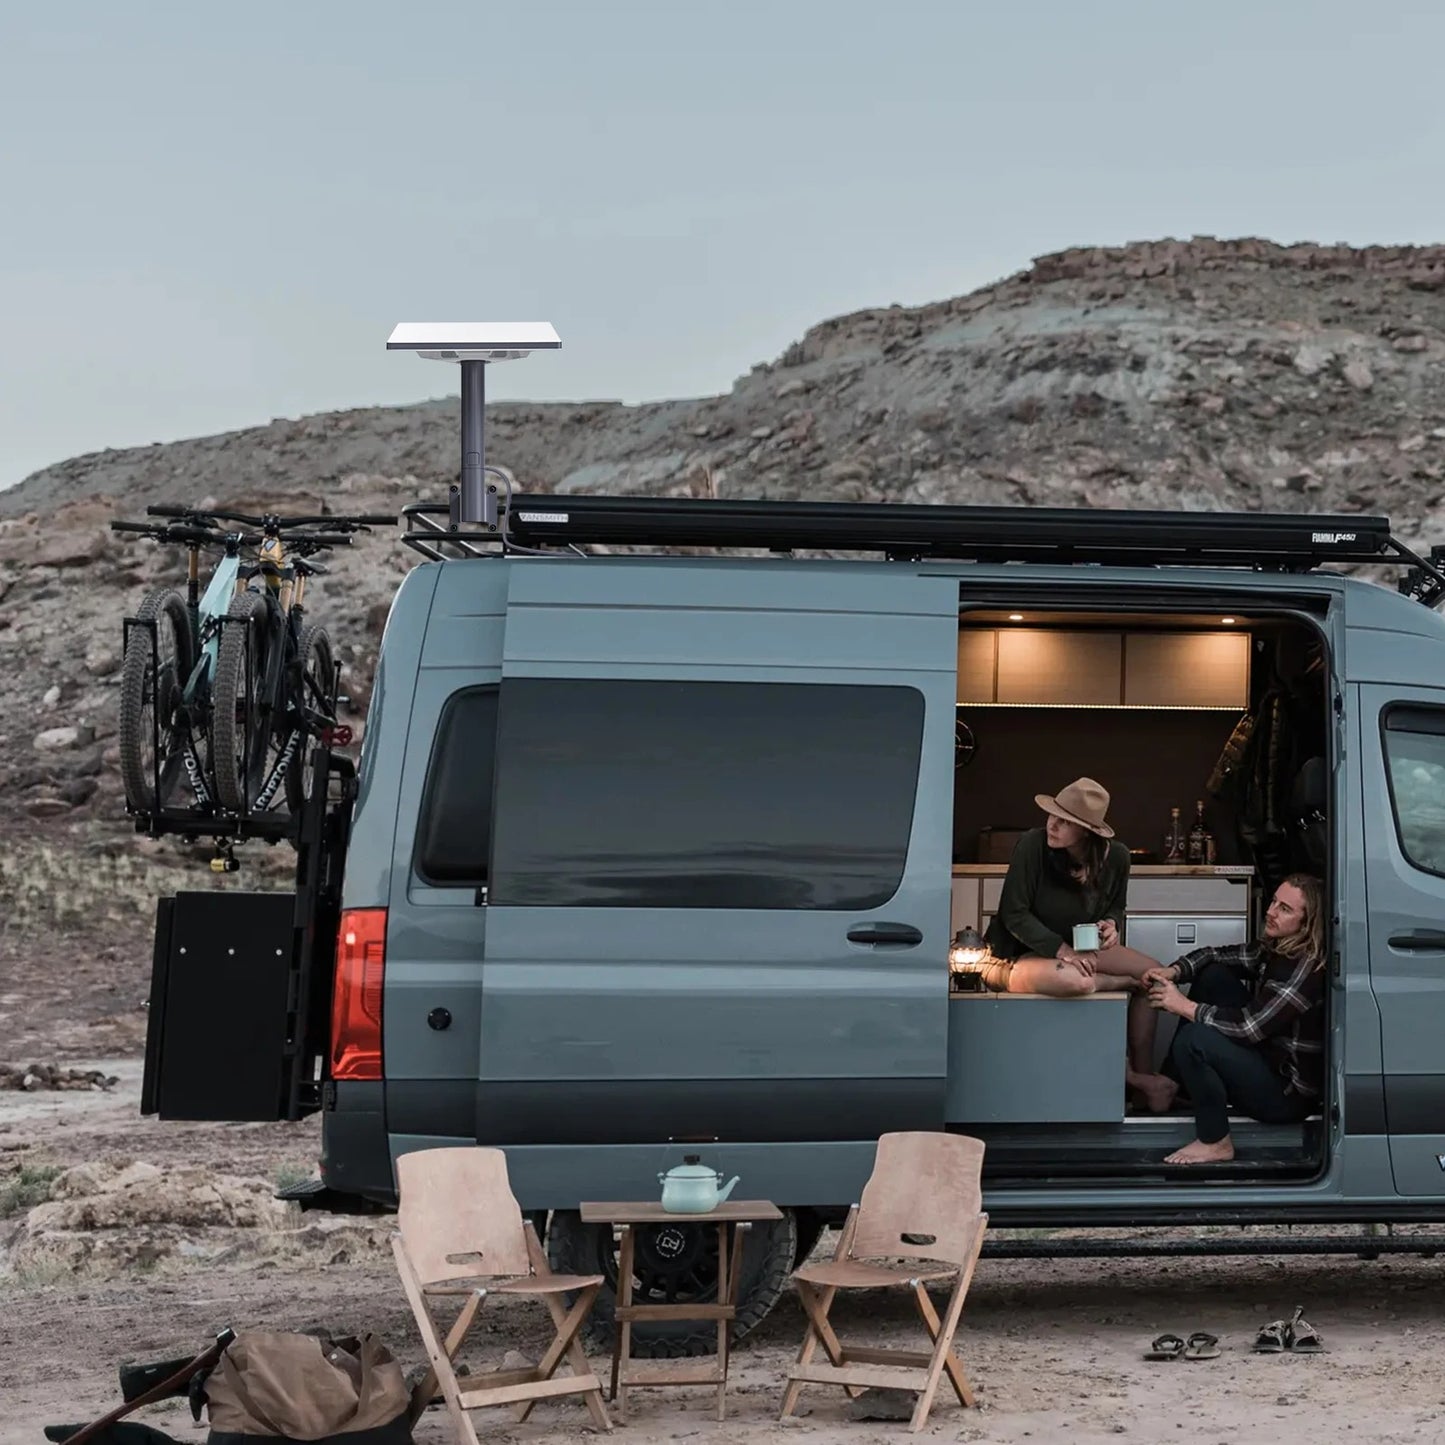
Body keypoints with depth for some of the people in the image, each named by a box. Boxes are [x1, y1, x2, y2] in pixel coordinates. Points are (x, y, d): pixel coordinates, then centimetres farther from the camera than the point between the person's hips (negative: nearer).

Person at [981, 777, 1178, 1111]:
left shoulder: (1115, 857, -9)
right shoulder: (1032, 845, -23)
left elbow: (1116, 908, 9)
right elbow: (1014, 914, -20)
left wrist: (1112, 926, -16)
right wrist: (1059, 949, -30)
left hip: (1080, 949, 6)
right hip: (1021, 955, -6)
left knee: (1153, 972, -8)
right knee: (1073, 980, -38)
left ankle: (1142, 1074, -1)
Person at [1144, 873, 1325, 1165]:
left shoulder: (1307, 968, -26)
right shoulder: (1277, 949, 2)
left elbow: (1248, 1027, -28)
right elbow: (1215, 956, 11)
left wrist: (1184, 1006, -19)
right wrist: (1172, 972, -8)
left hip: (1287, 1093, -10)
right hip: (1264, 1056, 10)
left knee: (1193, 1039, -27)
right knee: (1213, 975, 9)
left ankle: (1215, 1144, -10)